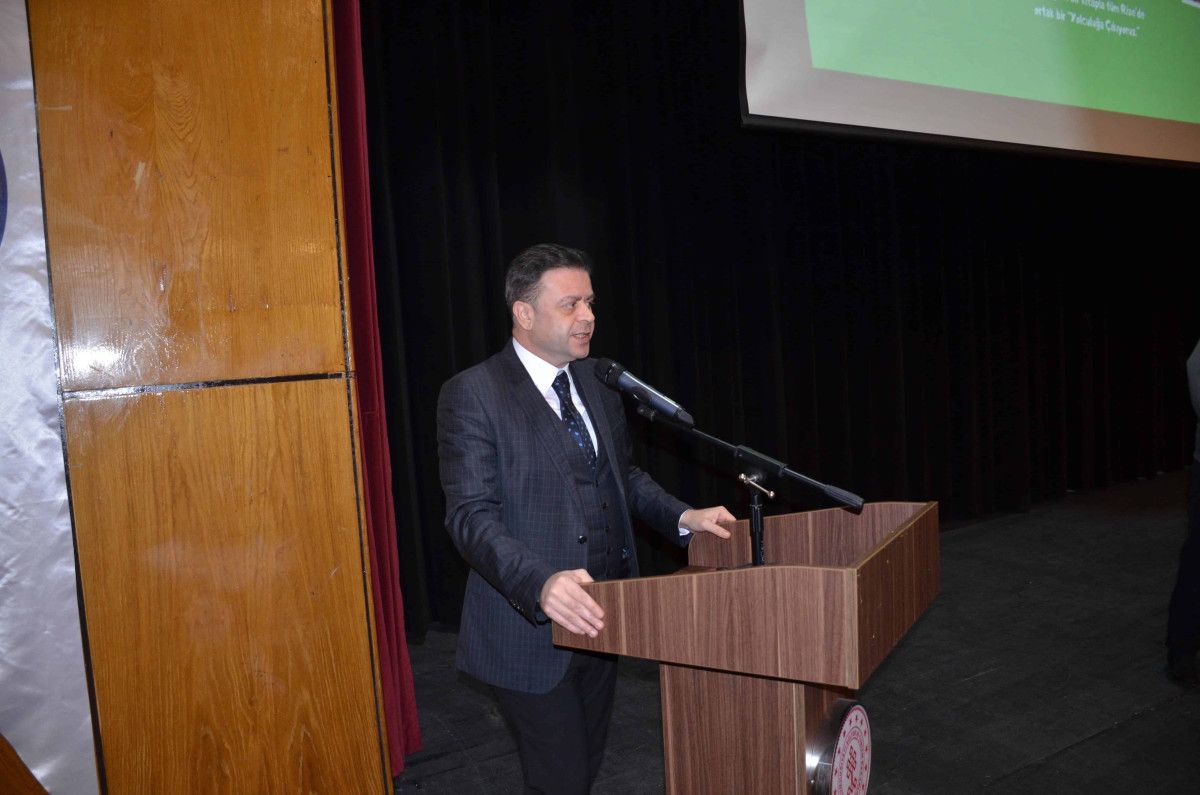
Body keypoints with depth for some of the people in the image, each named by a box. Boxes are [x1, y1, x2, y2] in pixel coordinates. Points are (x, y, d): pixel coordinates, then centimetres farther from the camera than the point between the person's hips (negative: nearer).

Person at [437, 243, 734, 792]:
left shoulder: (597, 381, 6)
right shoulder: (472, 395, -15)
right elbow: (471, 517, -21)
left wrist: (681, 518, 0)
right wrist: (541, 584, -36)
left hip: (598, 618, 7)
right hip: (528, 626, -6)